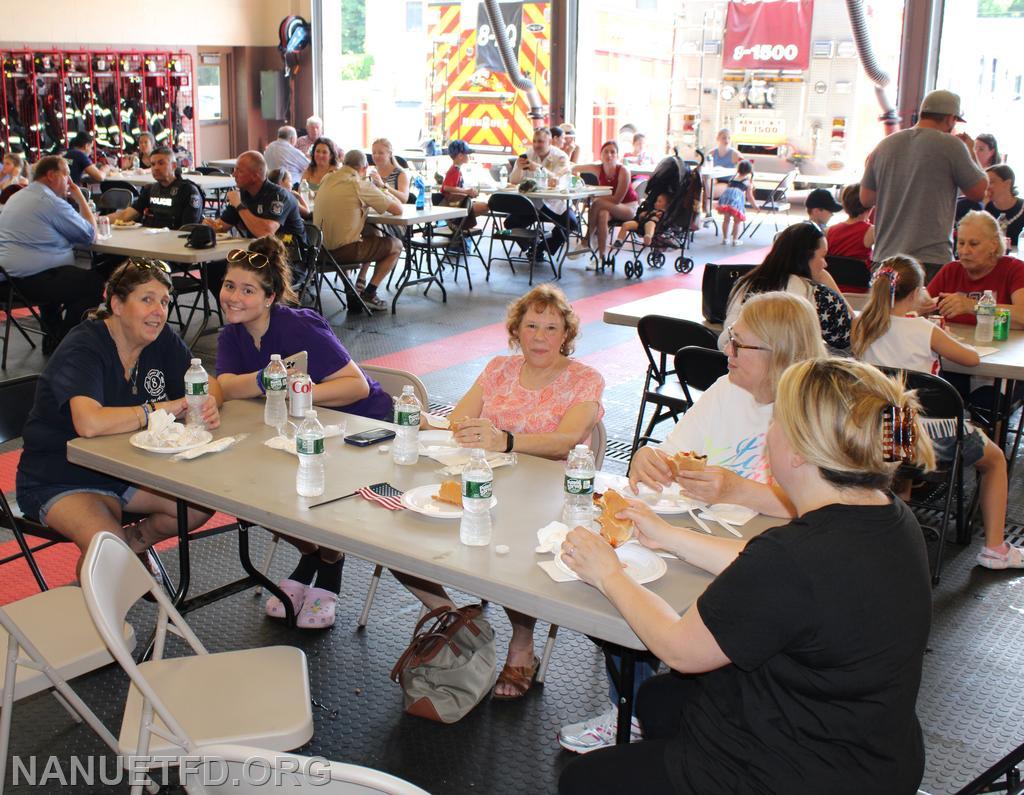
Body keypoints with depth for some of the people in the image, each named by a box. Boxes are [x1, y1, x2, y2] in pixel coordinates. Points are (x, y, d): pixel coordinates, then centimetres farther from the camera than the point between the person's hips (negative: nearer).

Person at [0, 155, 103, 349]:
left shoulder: (16, 197, 17)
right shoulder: (52, 202, -13)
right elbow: (90, 235, -7)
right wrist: (80, 198, 4)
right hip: (30, 282, -10)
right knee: (94, 282, 2)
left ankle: (52, 338, 35)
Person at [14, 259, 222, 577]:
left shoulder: (161, 340, -3)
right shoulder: (82, 348, -24)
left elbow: (208, 384, -1)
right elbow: (90, 423, -40)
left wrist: (208, 405, -27)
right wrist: (163, 409, -30)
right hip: (60, 481, -6)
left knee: (203, 505, -11)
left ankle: (136, 540, 15)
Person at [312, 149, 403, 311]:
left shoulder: (327, 180, 9)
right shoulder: (360, 184, -13)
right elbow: (398, 210, -8)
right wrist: (383, 189, 11)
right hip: (344, 251, -8)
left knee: (373, 234, 31)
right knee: (396, 245, 11)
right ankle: (369, 294, 8)